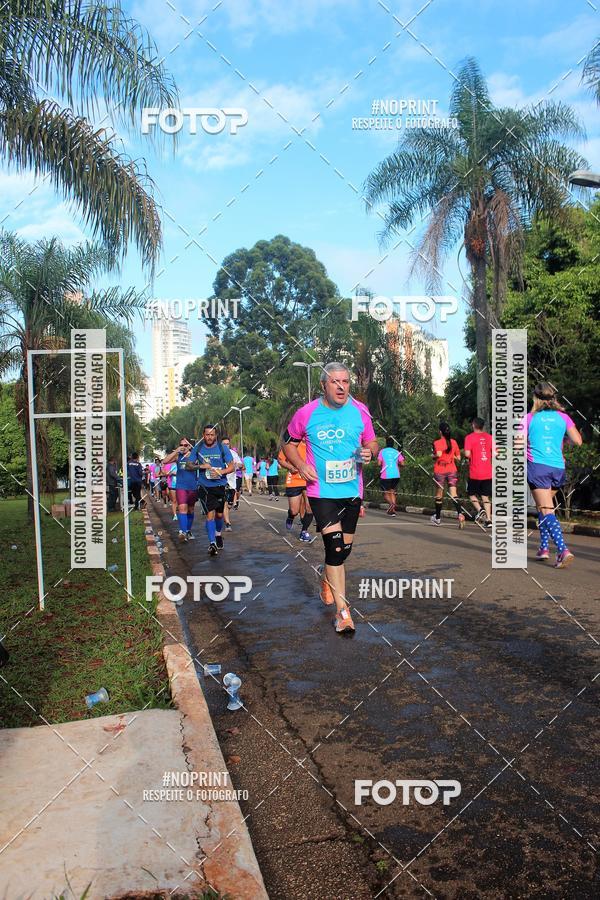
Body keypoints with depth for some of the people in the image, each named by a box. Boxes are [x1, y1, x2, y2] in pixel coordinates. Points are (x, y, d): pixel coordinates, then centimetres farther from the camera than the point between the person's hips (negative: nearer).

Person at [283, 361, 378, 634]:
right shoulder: (306, 413, -6)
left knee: (344, 547, 14)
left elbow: (372, 442, 12)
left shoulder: (360, 411, 0)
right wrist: (301, 465, -10)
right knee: (335, 546, -14)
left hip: (352, 490, 4)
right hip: (321, 490, -3)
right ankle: (342, 611, -5)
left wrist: (370, 452, -12)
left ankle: (327, 579, 46)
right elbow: (289, 443, 7)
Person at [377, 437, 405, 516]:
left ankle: (391, 503, -22)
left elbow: (379, 463, -6)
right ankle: (393, 510, 7)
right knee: (392, 492, 16)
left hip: (385, 475, -3)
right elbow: (402, 463, 2)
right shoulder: (397, 452, 9)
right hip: (396, 475, 3)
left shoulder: (382, 451, 3)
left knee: (386, 492, 8)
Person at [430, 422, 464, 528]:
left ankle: (438, 518, 25)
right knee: (453, 495, -5)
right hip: (452, 471, 2)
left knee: (439, 496, 13)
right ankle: (460, 514, -28)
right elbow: (458, 458, 8)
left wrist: (433, 456, -6)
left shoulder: (437, 443, -8)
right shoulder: (454, 442, 4)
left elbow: (439, 454, -27)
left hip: (439, 472, -2)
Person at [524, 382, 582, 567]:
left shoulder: (529, 418, 0)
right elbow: (577, 441, 0)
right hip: (558, 467, 4)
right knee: (544, 508, 22)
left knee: (546, 511, -7)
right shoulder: (563, 417, 7)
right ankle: (544, 547, 21)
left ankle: (563, 550, -23)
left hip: (537, 466, -4)